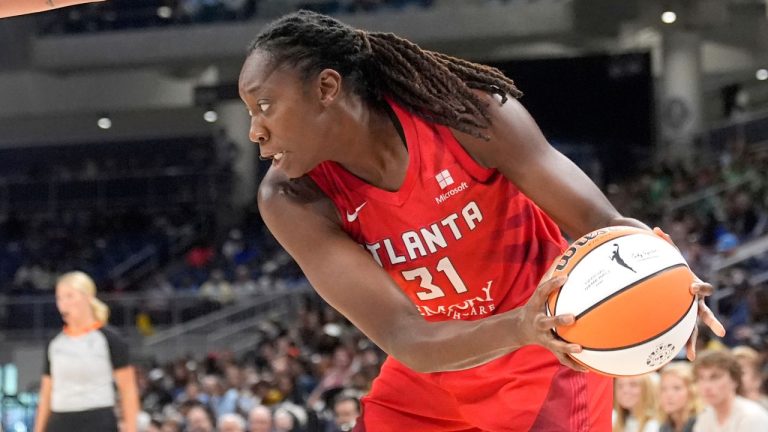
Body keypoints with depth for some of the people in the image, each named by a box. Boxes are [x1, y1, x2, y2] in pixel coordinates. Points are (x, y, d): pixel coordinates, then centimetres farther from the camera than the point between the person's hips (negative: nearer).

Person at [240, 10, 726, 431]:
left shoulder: (466, 112, -24)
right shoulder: (292, 200, -20)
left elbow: (598, 221, -21)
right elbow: (404, 338, -29)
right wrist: (518, 327, -48)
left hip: (549, 358, -3)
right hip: (431, 370, 3)